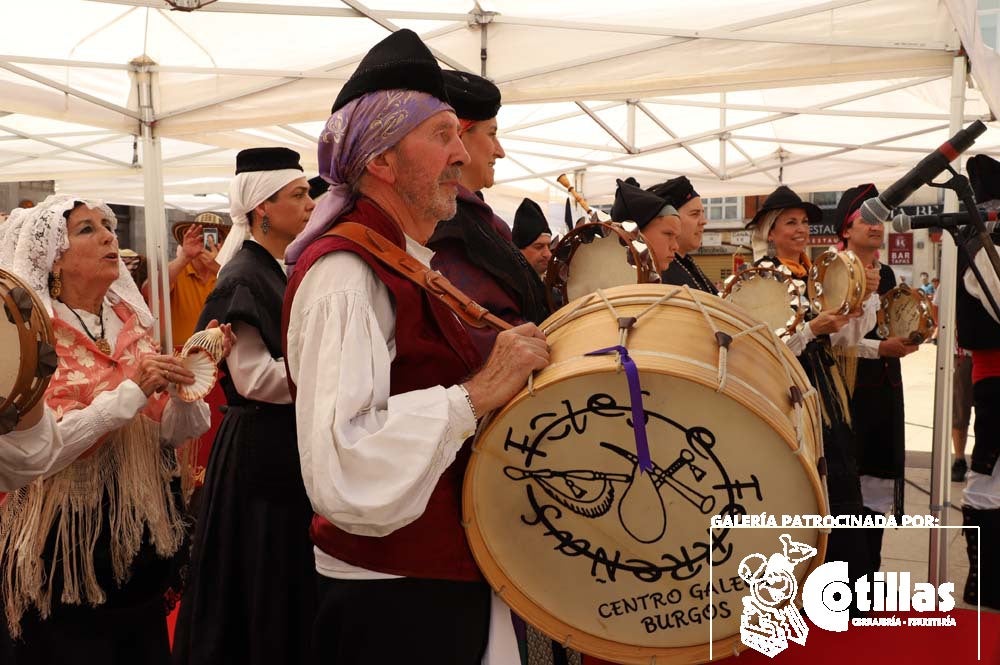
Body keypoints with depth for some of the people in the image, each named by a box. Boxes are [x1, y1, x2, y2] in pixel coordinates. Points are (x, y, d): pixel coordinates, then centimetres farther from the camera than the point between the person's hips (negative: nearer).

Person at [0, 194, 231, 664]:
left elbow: (173, 432, 2)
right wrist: (130, 392, -27)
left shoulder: (131, 322, 3)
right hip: (65, 547, -5)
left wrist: (190, 375, -16)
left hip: (140, 537, 5)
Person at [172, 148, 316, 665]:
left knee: (289, 580, 18)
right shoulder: (243, 278, -15)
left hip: (289, 442, 9)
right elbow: (255, 378, -22)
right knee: (265, 585, 4)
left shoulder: (281, 270, 12)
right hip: (262, 448, -9)